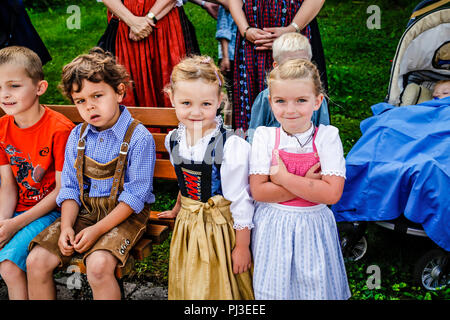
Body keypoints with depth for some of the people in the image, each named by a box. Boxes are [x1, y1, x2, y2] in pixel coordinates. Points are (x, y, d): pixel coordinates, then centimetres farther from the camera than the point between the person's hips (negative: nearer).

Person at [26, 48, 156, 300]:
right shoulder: (78, 136, 6)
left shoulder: (139, 138, -14)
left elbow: (135, 195, -15)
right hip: (84, 210, 6)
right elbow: (70, 188, 8)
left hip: (125, 214, -5)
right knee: (36, 261, -9)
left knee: (98, 265, -31)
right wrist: (66, 226, -9)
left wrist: (97, 230, -19)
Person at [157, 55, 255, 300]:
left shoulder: (232, 147, -22)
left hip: (220, 228, -5)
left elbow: (241, 200, -16)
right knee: (188, 288, 19)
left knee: (219, 287, 8)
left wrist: (242, 246, -11)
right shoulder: (173, 140, -3)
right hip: (187, 229, 6)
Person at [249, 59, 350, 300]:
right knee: (273, 288, 12)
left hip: (312, 226, 0)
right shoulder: (264, 137, -5)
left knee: (315, 288, 11)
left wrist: (283, 176, -18)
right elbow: (258, 191, -12)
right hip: (272, 227, 1)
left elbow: (332, 193, -18)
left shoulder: (327, 137, -8)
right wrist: (307, 184, -17)